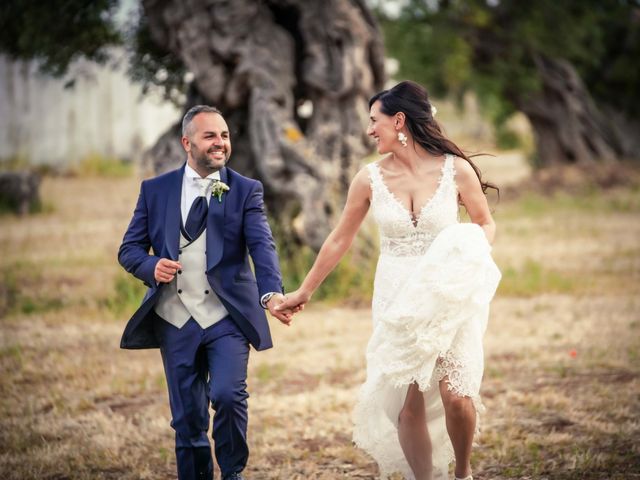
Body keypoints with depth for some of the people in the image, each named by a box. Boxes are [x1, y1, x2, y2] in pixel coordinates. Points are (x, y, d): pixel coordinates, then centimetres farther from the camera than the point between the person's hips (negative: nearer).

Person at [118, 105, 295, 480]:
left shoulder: (246, 191, 2)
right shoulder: (155, 191, 7)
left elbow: (262, 246, -11)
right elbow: (129, 249, 9)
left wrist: (272, 293, -30)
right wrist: (151, 266, -14)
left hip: (227, 318, -2)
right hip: (175, 319, 2)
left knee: (228, 395, -20)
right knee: (187, 419, 7)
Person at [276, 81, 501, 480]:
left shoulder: (455, 170, -6)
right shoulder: (371, 179, 0)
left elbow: (486, 223, 8)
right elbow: (339, 241, 11)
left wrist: (474, 252, -14)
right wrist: (305, 292, 16)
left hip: (449, 297, -2)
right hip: (396, 300, 2)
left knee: (456, 394, -15)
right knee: (408, 402, -5)